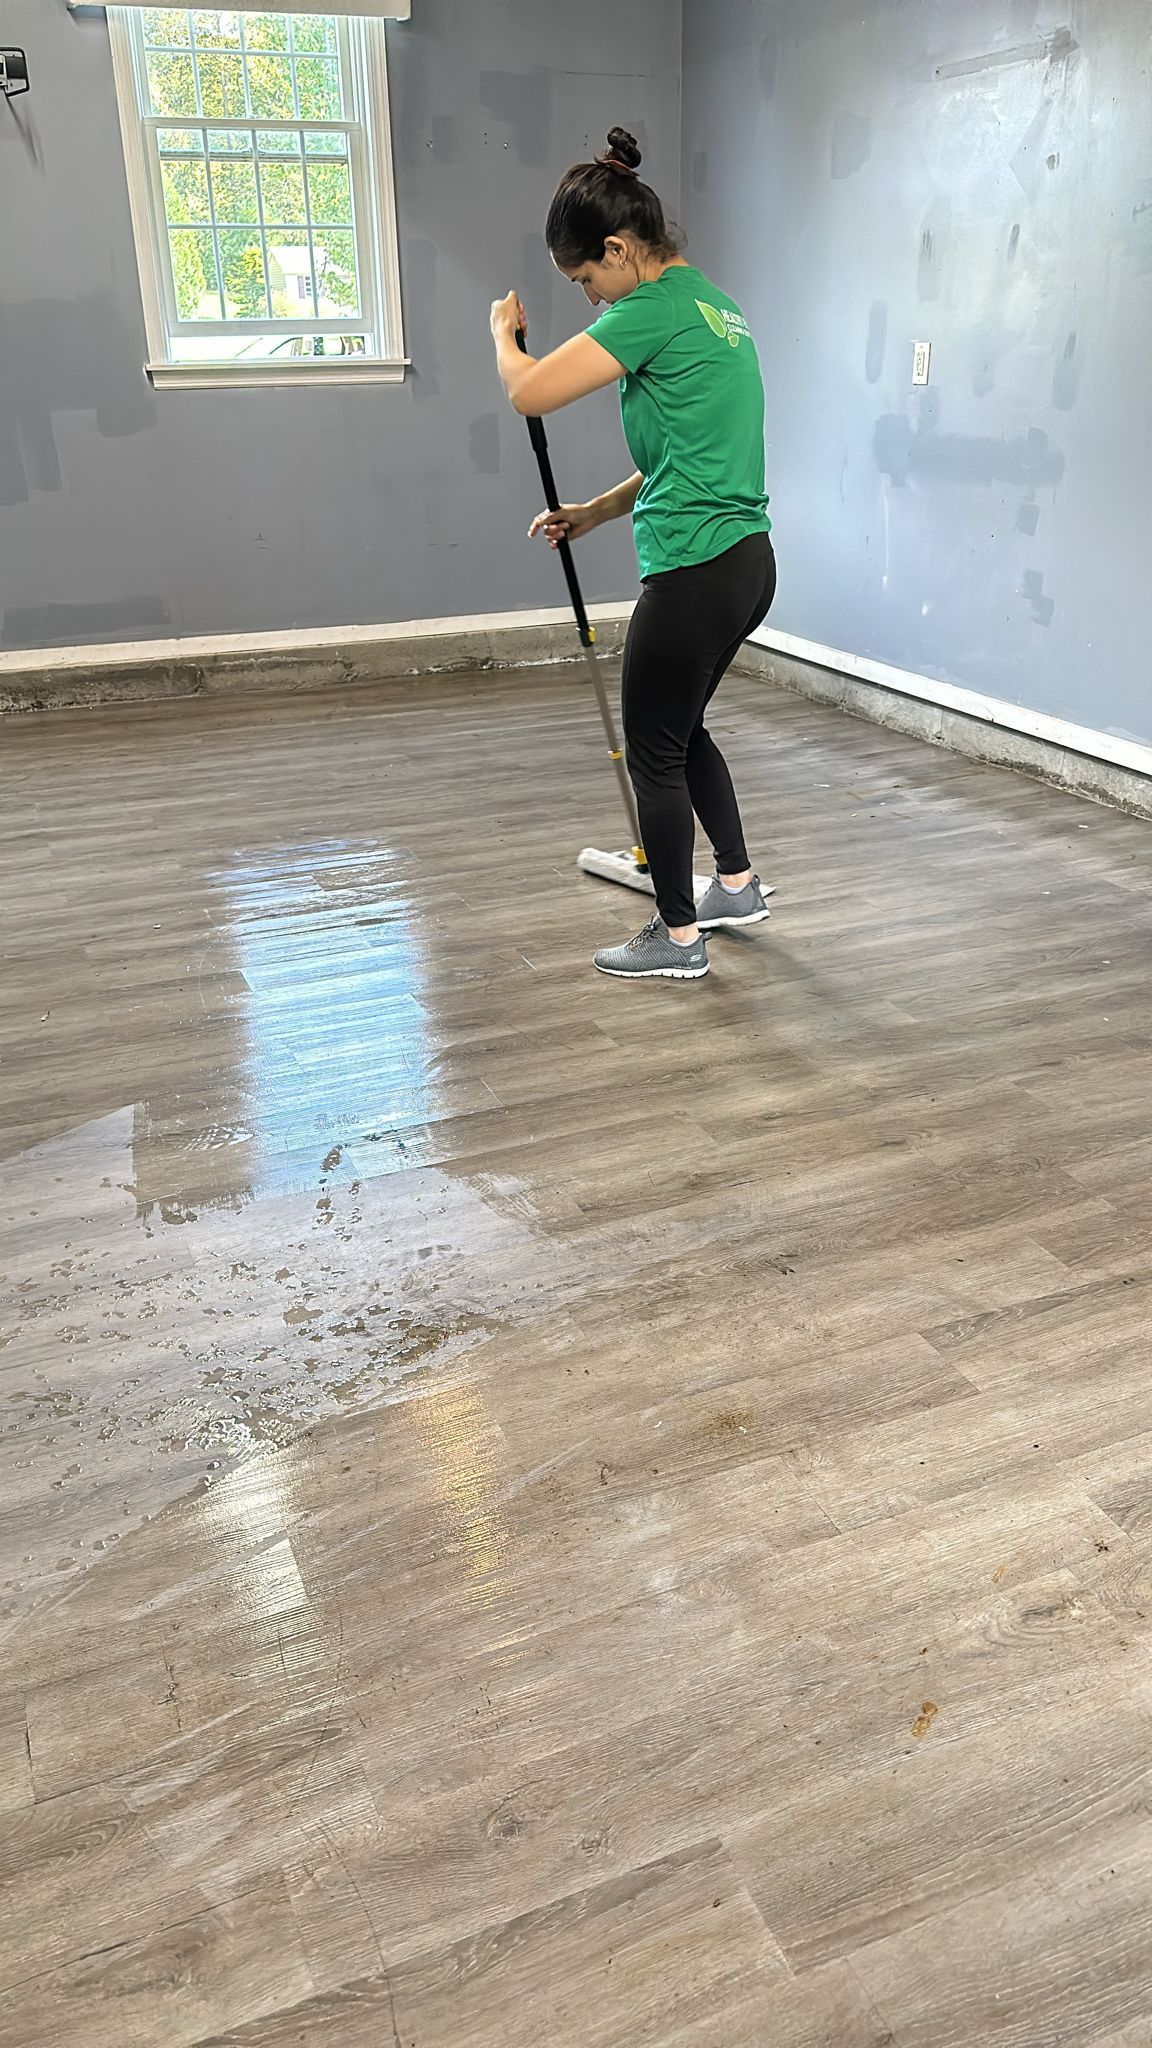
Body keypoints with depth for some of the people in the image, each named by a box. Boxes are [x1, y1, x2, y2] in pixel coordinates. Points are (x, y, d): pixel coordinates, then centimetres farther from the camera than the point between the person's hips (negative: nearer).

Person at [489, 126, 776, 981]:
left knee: (654, 751, 6)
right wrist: (597, 511, 22)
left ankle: (678, 936, 19)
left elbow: (531, 391, -16)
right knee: (682, 726, 25)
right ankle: (738, 885, 38)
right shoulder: (711, 302, 15)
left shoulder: (655, 309, -15)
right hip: (747, 562, 10)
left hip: (695, 575, -10)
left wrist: (503, 330, 4)